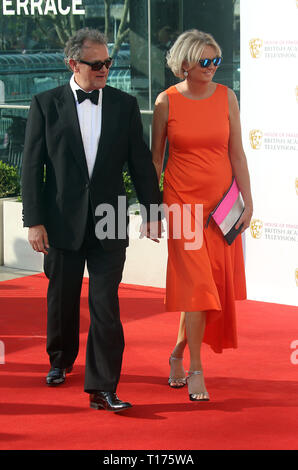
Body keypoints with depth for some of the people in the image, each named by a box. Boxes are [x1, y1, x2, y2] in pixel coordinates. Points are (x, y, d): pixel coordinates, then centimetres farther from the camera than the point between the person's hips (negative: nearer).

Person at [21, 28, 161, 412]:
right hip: (63, 221, 0)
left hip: (109, 223, 0)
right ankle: (61, 361, 39)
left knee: (106, 305, -5)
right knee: (62, 299, 14)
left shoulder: (125, 105, 4)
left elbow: (140, 162, 7)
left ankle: (102, 388, -5)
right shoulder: (46, 104, -1)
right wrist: (34, 221, -7)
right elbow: (31, 166, -2)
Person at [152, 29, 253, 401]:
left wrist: (247, 201, -1)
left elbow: (237, 153, 4)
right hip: (182, 201, -3)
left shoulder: (226, 97, 2)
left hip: (221, 201, 3)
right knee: (196, 284, -9)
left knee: (215, 284, 5)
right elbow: (155, 158, 4)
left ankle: (178, 354, 26)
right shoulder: (167, 102, -3)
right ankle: (195, 370, -1)